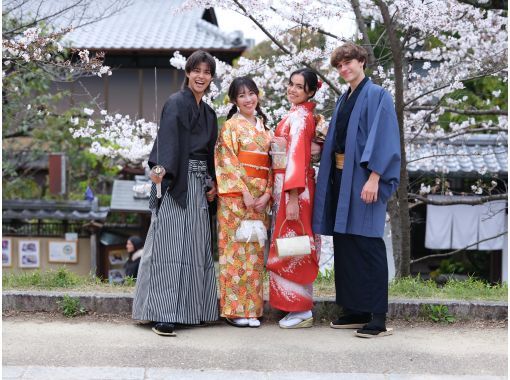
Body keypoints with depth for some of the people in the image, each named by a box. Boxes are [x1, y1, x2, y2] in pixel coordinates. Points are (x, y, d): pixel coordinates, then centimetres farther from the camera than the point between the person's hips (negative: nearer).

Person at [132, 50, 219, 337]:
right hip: (176, 182, -8)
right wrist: (161, 170, -36)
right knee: (169, 245, -9)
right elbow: (167, 139, -20)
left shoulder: (209, 113, 19)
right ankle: (163, 315, -9)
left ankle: (191, 309, 14)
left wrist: (213, 184, 7)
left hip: (199, 184, 8)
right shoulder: (176, 103, -4)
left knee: (196, 246, 8)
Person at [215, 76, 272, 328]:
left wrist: (266, 194, -3)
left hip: (260, 197, 5)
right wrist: (245, 193, -15)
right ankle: (234, 309, -2)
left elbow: (270, 164, 12)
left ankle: (252, 308, 9)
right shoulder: (231, 126, 1)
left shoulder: (263, 128, 17)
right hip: (235, 196, -5)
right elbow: (228, 162, -8)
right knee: (235, 249, -6)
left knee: (255, 251, 5)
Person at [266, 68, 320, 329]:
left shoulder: (298, 116, -12)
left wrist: (292, 197, -25)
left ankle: (301, 310, 0)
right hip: (289, 187, 10)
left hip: (293, 188, -10)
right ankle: (299, 307, 18)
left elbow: (296, 156, -20)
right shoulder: (303, 115, 17)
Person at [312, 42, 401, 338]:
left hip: (363, 178, -8)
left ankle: (378, 318, -7)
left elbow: (383, 139, -14)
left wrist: (374, 177, -21)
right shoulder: (344, 100, 18)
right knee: (344, 244, 8)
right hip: (340, 176, 8)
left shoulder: (378, 96, -5)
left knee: (367, 245, -9)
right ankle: (355, 310, 16)